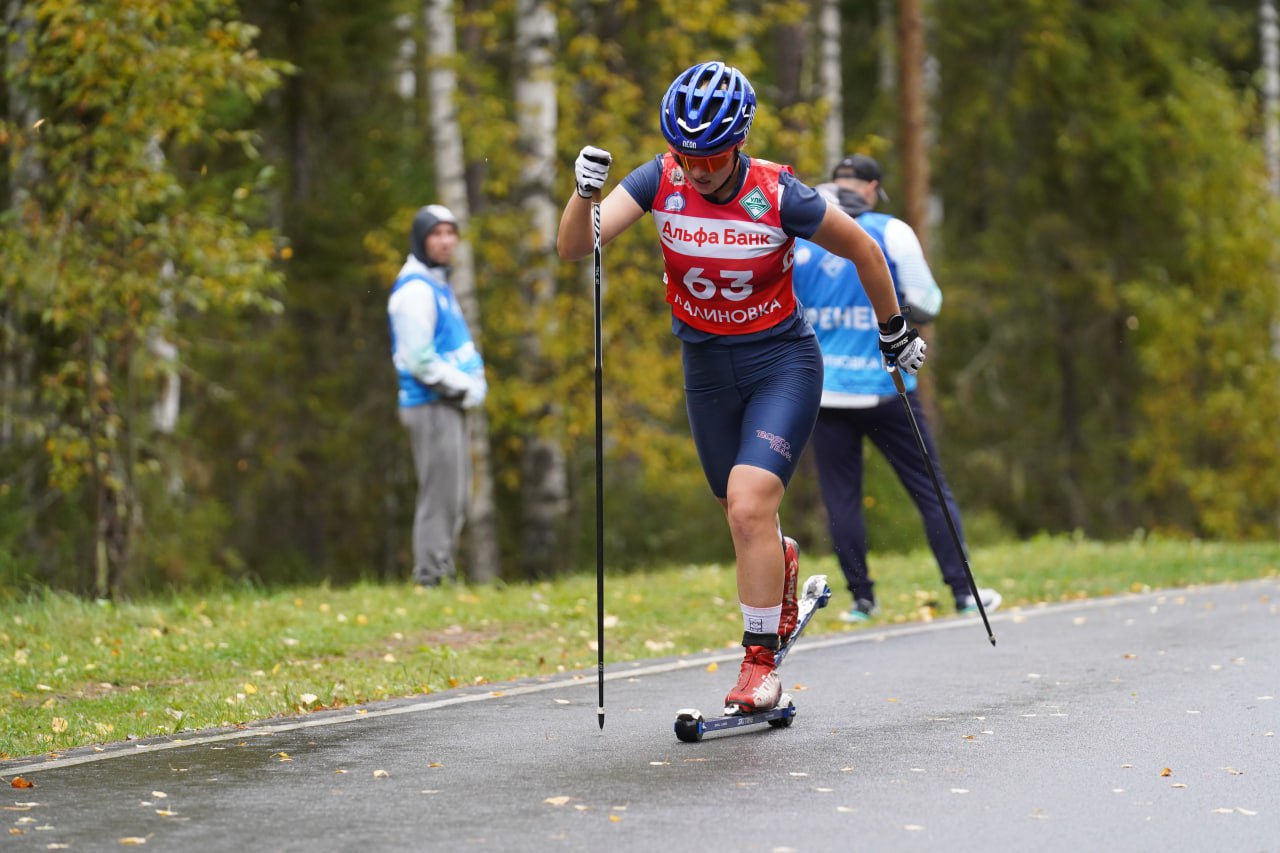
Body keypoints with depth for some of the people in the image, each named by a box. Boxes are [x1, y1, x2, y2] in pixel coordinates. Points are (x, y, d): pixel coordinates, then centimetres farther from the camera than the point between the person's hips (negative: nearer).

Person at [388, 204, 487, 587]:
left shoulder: (439, 284, 18)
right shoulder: (415, 290, -12)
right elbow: (419, 360, -18)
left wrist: (474, 381, 7)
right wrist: (466, 387, -12)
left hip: (450, 404, 10)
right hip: (431, 407, -10)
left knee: (454, 497, 12)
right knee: (439, 496, -10)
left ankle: (443, 574, 17)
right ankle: (431, 577, -7)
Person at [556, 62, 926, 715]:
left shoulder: (780, 196, -21)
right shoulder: (661, 181, -14)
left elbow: (864, 251, -5)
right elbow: (573, 249, -21)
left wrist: (894, 332, 6)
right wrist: (584, 193, -41)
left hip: (782, 365, -4)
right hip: (707, 367, 4)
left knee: (749, 509, -20)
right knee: (741, 514, 18)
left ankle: (760, 665, -8)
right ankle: (781, 566, 53)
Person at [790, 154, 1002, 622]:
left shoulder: (792, 238, 1)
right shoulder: (891, 232, -5)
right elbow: (925, 306, -6)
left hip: (824, 391, 2)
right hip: (884, 386, -1)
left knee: (841, 499, 9)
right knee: (930, 490, 8)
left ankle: (862, 598, 8)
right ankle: (963, 591, 7)